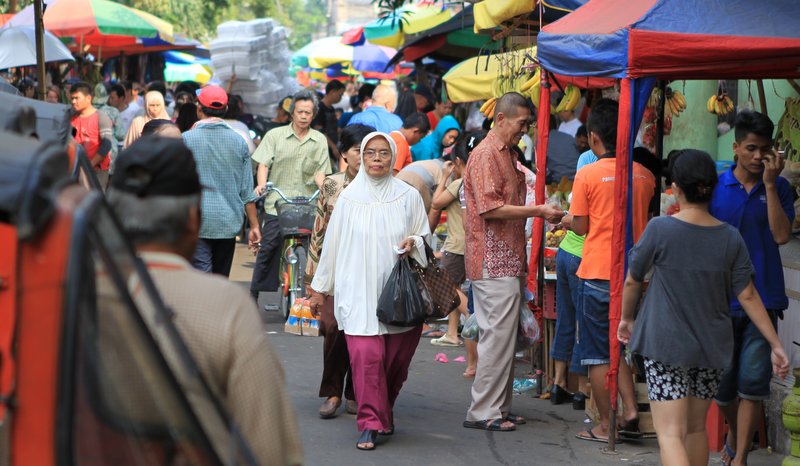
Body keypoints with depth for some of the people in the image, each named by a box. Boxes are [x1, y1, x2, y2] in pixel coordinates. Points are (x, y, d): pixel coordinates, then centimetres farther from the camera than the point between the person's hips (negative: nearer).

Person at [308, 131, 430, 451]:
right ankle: (370, 423, -7)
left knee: (396, 358, 3)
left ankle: (384, 411, 26)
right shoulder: (349, 197, 5)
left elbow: (424, 236, 13)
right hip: (359, 291, -1)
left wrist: (414, 243, -11)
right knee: (366, 355, -13)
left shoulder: (408, 196, 5)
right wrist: (320, 287, 13)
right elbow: (332, 243, 10)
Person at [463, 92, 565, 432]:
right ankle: (483, 412, -4)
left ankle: (499, 407, 17)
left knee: (503, 336, 11)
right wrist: (537, 211, -18)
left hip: (507, 261, 10)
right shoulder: (486, 154, -12)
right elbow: (490, 208, -20)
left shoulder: (507, 154, 20)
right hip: (493, 262, -10)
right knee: (498, 336, -9)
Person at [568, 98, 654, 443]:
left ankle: (604, 426, 8)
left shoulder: (587, 175, -9)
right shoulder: (644, 175, 3)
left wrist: (564, 218, 15)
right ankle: (630, 411, 6)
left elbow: (580, 227, -5)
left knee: (597, 353, 5)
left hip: (597, 273, -4)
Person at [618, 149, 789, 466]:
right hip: (712, 347, 4)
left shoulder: (660, 229, -11)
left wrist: (627, 318, 18)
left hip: (666, 346, -4)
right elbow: (748, 296, -2)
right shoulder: (730, 238, -2)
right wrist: (776, 344, 5)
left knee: (671, 433, -9)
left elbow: (632, 281, -1)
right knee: (696, 427, 20)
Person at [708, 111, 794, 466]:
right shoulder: (715, 187, 0)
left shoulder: (778, 188, 1)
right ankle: (734, 435, 39)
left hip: (763, 300, -1)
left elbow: (782, 235, -13)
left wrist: (769, 184, -14)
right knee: (721, 385, 11)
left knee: (753, 384, -5)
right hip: (721, 300, 1)